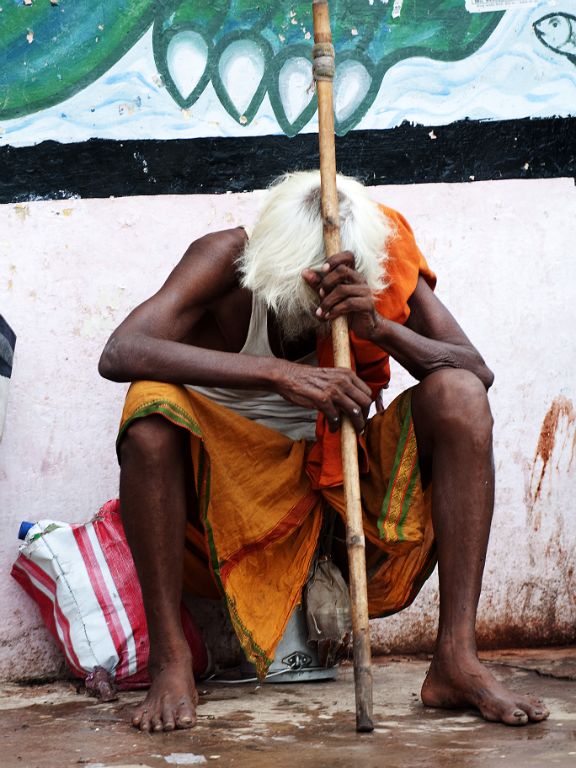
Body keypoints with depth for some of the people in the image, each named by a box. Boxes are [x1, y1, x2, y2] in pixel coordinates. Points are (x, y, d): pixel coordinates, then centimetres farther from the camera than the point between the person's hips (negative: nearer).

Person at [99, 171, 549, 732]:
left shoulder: (383, 260, -9)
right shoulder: (228, 257, -17)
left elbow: (478, 371, -14)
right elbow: (119, 354, -32)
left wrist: (380, 328, -33)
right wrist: (278, 374, -41)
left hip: (345, 476, 2)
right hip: (230, 484, -2)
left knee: (457, 395, -22)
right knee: (152, 404, -32)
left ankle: (456, 661, -25)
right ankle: (169, 662, -26)